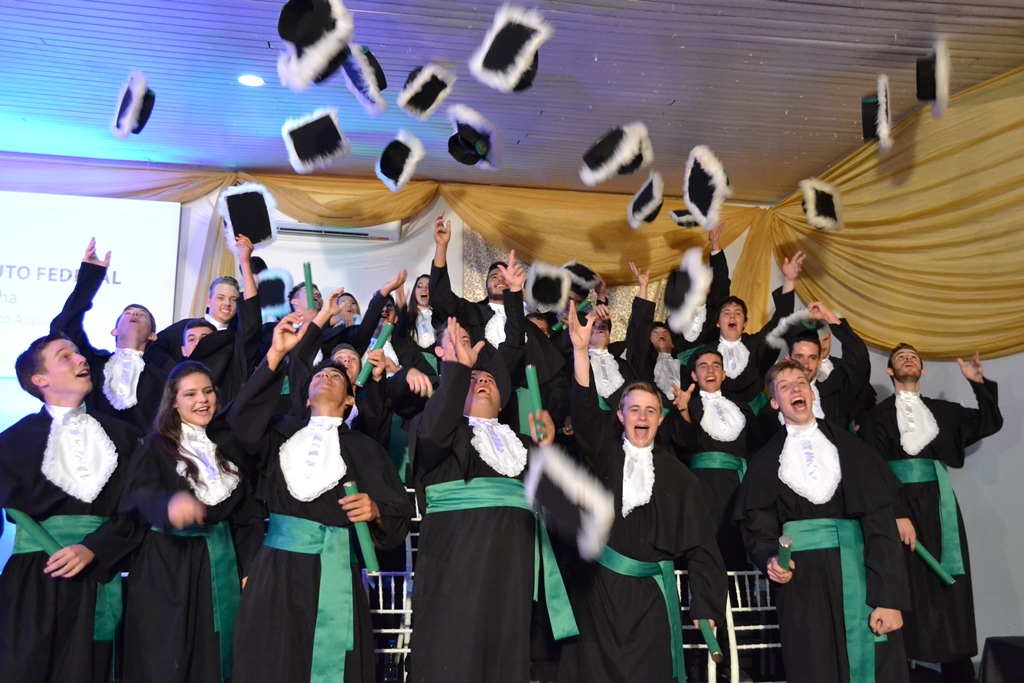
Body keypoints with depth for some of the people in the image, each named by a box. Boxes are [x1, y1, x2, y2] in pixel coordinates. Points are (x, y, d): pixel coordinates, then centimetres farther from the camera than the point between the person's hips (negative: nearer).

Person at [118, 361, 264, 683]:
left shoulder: (229, 445, 7)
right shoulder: (156, 445, -4)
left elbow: (248, 510, 10)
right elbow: (139, 496, -22)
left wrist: (250, 568, 5)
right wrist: (170, 504, -45)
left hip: (221, 560, 4)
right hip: (167, 565, -3)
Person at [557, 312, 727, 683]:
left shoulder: (677, 474, 4)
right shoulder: (603, 454, 1)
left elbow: (700, 541, 4)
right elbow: (585, 412, -17)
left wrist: (705, 603, -2)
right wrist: (581, 349, -30)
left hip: (650, 592, 1)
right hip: (598, 585, -1)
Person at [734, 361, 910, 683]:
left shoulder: (851, 448, 5)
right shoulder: (766, 460, 9)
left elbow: (880, 522, -3)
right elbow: (757, 527, 5)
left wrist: (889, 598, -11)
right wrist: (770, 560, -18)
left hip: (856, 573, 0)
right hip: (800, 582, 1)